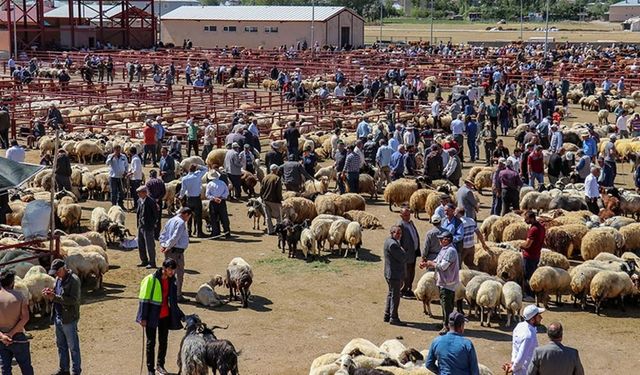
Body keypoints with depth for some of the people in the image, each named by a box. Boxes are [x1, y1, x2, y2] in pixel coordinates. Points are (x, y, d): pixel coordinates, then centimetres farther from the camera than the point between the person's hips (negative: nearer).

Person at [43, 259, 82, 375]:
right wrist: (50, 294, -6)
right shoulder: (58, 279, 8)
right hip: (57, 318, 8)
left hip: (68, 319, -8)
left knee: (73, 347, 4)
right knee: (61, 345, 18)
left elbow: (73, 300, -24)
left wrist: (54, 297, -27)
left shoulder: (74, 280, -17)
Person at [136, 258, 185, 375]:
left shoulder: (171, 281, 4)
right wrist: (143, 317, -15)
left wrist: (181, 316, 12)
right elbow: (144, 299, -13)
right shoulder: (151, 279, -15)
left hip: (165, 316, 5)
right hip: (152, 316, -5)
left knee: (163, 341, 12)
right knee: (151, 342, 4)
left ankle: (160, 365, 27)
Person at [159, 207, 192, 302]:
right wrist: (168, 247, -14)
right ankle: (178, 296, 0)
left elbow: (162, 234, 15)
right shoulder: (181, 223, -14)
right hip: (177, 251, -9)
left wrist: (162, 245, 7)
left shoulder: (171, 220, 14)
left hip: (168, 251, 9)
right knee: (179, 273, -2)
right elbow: (175, 237, -22)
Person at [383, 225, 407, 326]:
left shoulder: (389, 241, 11)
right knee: (395, 296, -2)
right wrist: (402, 250, -4)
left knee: (391, 294, 19)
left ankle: (387, 315, 27)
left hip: (390, 274, 11)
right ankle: (393, 318, 4)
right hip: (395, 274, -11)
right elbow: (402, 258, -21)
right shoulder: (392, 244, -23)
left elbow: (402, 257, 16)